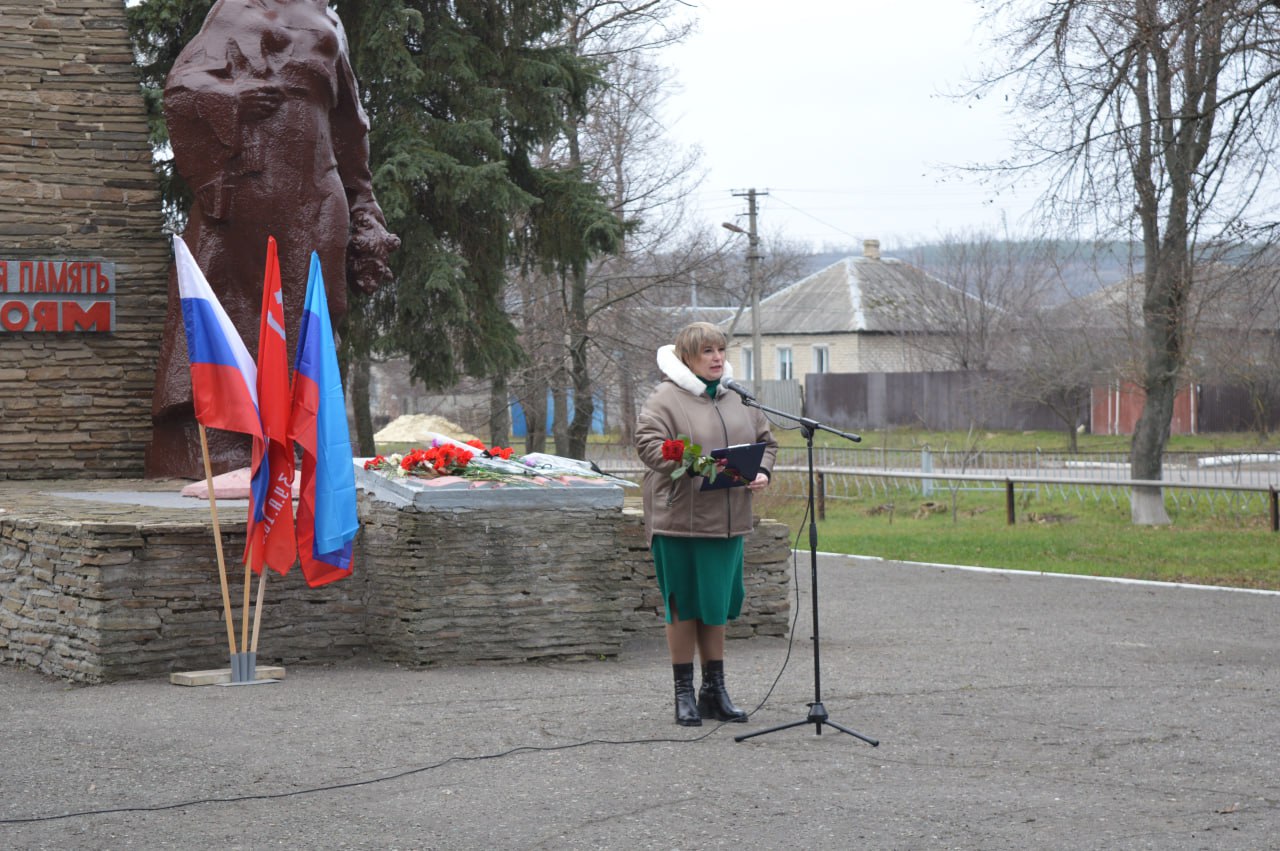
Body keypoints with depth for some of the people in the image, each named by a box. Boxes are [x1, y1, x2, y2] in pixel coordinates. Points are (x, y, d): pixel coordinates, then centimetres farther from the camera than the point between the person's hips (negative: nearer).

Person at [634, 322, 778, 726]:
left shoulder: (739, 399, 13)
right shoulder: (665, 399, -7)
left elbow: (766, 441, 19)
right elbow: (649, 444, -16)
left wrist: (762, 472, -1)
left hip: (726, 521, 6)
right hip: (680, 521, -6)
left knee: (717, 605, 12)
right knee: (684, 605, 2)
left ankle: (714, 689, 22)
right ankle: (684, 693, 11)